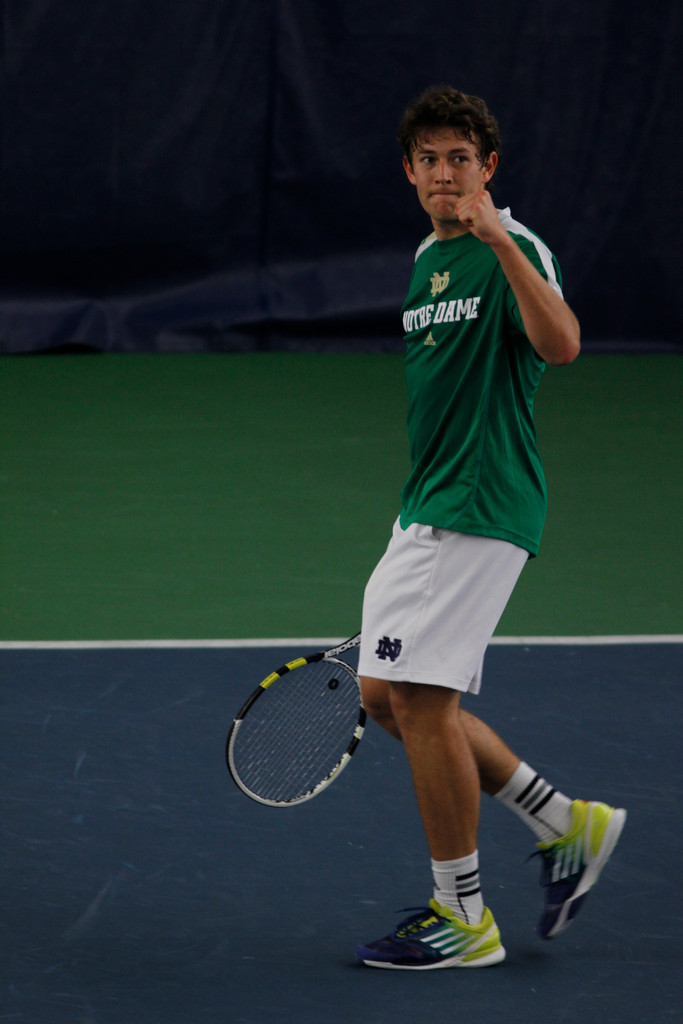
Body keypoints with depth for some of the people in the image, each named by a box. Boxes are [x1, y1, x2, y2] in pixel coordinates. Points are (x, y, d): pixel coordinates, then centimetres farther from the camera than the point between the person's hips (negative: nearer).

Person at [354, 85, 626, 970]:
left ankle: (463, 918, 1)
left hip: (480, 512, -10)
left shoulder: (513, 252, -11)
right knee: (385, 694, 10)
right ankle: (567, 825, 18)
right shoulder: (425, 259, 16)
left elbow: (561, 345, -31)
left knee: (420, 699, -10)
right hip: (427, 510, 10)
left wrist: (500, 240, -39)